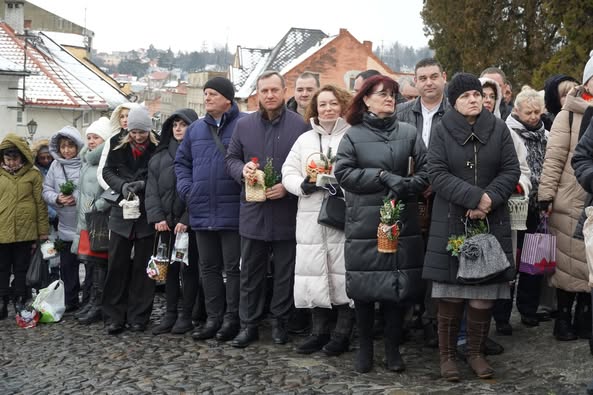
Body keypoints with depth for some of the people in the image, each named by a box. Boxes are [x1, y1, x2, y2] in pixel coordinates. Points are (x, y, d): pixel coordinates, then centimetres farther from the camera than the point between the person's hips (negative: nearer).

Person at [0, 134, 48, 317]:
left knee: (22, 269, 9)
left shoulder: (33, 174, -1)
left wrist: (43, 232, -1)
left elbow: (41, 204, 0)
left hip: (25, 231, -2)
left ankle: (20, 303, 20)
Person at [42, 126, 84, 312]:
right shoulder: (55, 165, 5)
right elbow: (46, 190, 8)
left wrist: (78, 199, -19)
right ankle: (71, 302, 25)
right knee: (68, 266, 13)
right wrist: (57, 199, -11)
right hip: (66, 227, 5)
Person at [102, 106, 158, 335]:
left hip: (147, 215, -2)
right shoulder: (119, 147, 4)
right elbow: (107, 171, 2)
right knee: (117, 266, 3)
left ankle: (138, 317, 13)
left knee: (143, 267, 4)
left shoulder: (157, 150, -4)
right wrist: (122, 185, -16)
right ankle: (115, 316, 10)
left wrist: (143, 184, -21)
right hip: (122, 214, 2)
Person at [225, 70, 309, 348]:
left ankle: (279, 322, 22)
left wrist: (288, 187, -15)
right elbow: (230, 159, 13)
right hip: (253, 211, 3)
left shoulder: (299, 125, -3)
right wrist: (242, 170, -9)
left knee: (285, 272, 8)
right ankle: (248, 324, 18)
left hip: (286, 212, -2)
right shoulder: (243, 125, 7)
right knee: (250, 272, 9)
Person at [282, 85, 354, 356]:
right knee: (314, 273, 6)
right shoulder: (304, 139, 17)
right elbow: (288, 173, 12)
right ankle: (319, 332, 17)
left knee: (342, 273, -3)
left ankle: (342, 333, 8)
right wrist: (303, 185, -7)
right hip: (311, 218, 5)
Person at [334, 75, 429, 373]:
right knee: (364, 287, 3)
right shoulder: (353, 135, 3)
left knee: (398, 285, 3)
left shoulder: (409, 133, 7)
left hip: (402, 221, 1)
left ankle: (392, 349, 17)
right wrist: (384, 176, -14)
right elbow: (343, 172, -7)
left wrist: (405, 186, -15)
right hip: (364, 222, -1)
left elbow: (425, 171, 3)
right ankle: (364, 348, 17)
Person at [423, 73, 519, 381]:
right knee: (450, 293, -2)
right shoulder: (442, 131, 2)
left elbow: (511, 170, 2)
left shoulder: (499, 129, 7)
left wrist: (490, 199, -13)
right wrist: (474, 197, -18)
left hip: (491, 222, 2)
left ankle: (475, 352, 17)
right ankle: (447, 354, 10)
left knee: (484, 293, 1)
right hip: (451, 222, -2)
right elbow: (437, 174, -8)